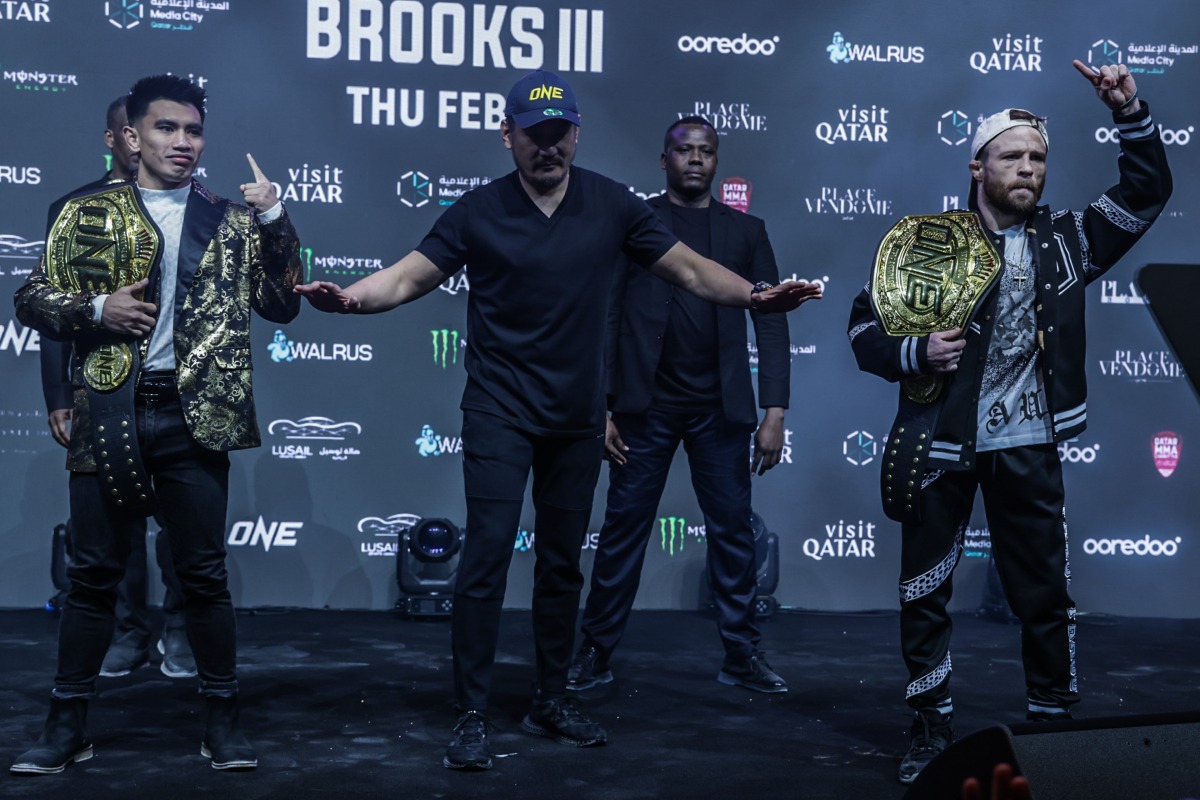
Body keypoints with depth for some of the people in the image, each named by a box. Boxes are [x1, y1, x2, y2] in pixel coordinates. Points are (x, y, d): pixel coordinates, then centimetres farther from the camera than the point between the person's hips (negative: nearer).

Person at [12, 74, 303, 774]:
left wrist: (274, 220, -5)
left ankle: (223, 718, 17)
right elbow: (31, 297, 7)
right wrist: (96, 310, -10)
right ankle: (69, 725, 19)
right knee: (95, 573, 8)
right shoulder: (90, 213, 7)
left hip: (194, 417, 0)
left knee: (204, 573, 5)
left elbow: (283, 304, 4)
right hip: (107, 414, 1)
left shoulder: (230, 221, 8)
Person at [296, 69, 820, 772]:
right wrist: (351, 297, -28)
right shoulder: (479, 211, -5)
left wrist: (754, 295, -15)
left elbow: (689, 268, 1)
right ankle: (473, 717, 0)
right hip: (501, 411, -3)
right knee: (488, 554, -9)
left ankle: (552, 702, 26)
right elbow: (409, 276, -8)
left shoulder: (611, 203, 0)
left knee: (563, 559, 12)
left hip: (578, 415, 3)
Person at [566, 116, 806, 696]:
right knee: (624, 527, 2)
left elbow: (770, 323, 6)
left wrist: (774, 412, -2)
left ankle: (741, 654, 14)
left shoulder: (745, 231, 10)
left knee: (732, 529, 4)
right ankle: (596, 652, 12)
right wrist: (602, 409, -4)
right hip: (646, 405, -1)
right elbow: (608, 319, 3)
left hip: (720, 408, 1)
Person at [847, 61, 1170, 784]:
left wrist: (1132, 114, -6)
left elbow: (1147, 194, 7)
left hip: (1028, 449, 2)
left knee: (1046, 595, 8)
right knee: (924, 594, 6)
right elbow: (865, 324, 1)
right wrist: (916, 353, -17)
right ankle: (934, 730, 20)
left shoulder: (1065, 240, 5)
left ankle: (1056, 726, 23)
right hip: (941, 446, -1)